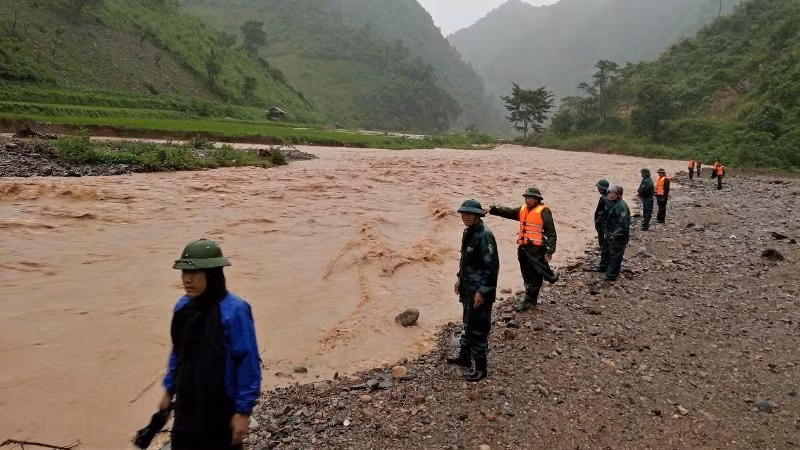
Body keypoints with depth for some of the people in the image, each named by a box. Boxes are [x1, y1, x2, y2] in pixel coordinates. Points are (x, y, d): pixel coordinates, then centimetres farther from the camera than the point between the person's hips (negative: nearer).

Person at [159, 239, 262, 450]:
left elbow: (248, 362, -19)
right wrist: (169, 389, 18)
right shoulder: (184, 306, -1)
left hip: (222, 406, -6)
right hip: (187, 403, 6)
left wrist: (244, 410, -18)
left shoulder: (234, 311, -21)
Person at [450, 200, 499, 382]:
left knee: (478, 328, 0)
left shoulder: (484, 236, -22)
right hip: (468, 288, 9)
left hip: (480, 290, -9)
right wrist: (460, 279, 19)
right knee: (468, 324, 22)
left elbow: (491, 266, -24)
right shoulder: (468, 232, 6)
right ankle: (465, 356, 38)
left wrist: (482, 291, -23)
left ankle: (481, 367, 12)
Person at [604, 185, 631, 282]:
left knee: (615, 255, -1)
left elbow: (623, 224, -27)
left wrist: (614, 234, -23)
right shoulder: (612, 203, 8)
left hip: (619, 237, -10)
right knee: (612, 254, 20)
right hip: (613, 235, 10)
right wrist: (607, 232, 17)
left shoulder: (621, 206, -24)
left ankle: (611, 275, 6)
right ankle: (614, 272, 34)